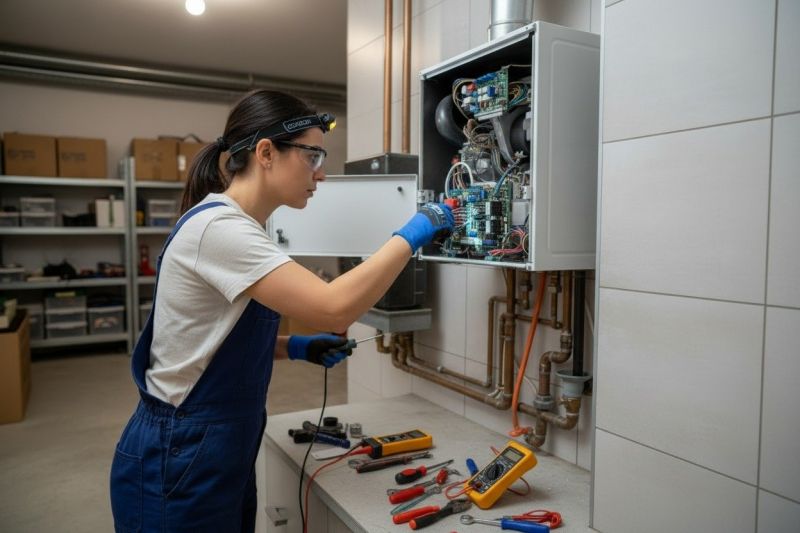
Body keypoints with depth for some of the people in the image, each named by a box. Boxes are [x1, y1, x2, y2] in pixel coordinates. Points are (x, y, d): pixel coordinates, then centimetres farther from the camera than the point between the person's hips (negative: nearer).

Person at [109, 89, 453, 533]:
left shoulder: (237, 225, 6)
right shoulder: (217, 227, -24)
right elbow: (334, 309, -34)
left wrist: (295, 347, 2)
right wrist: (409, 236, -22)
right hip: (178, 460, -9)